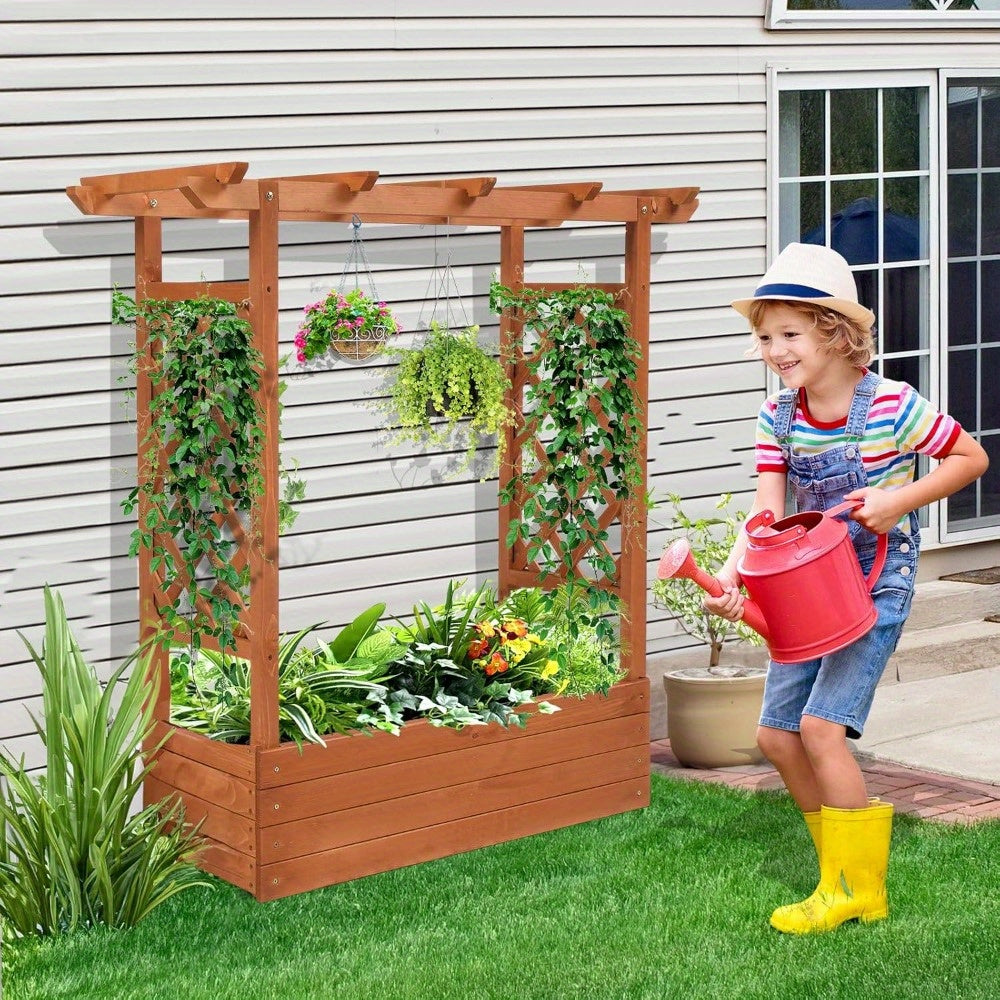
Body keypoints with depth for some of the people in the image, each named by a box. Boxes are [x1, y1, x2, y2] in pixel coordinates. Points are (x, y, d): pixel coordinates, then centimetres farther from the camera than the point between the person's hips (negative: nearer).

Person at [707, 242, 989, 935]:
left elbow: (972, 458, -7)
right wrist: (734, 572, -26)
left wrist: (898, 501, -20)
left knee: (821, 724, -17)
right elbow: (769, 510, -8)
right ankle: (851, 865, 23)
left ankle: (857, 887, -2)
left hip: (877, 582, -6)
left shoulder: (891, 406, -17)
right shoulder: (778, 416, -2)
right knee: (777, 735, 5)